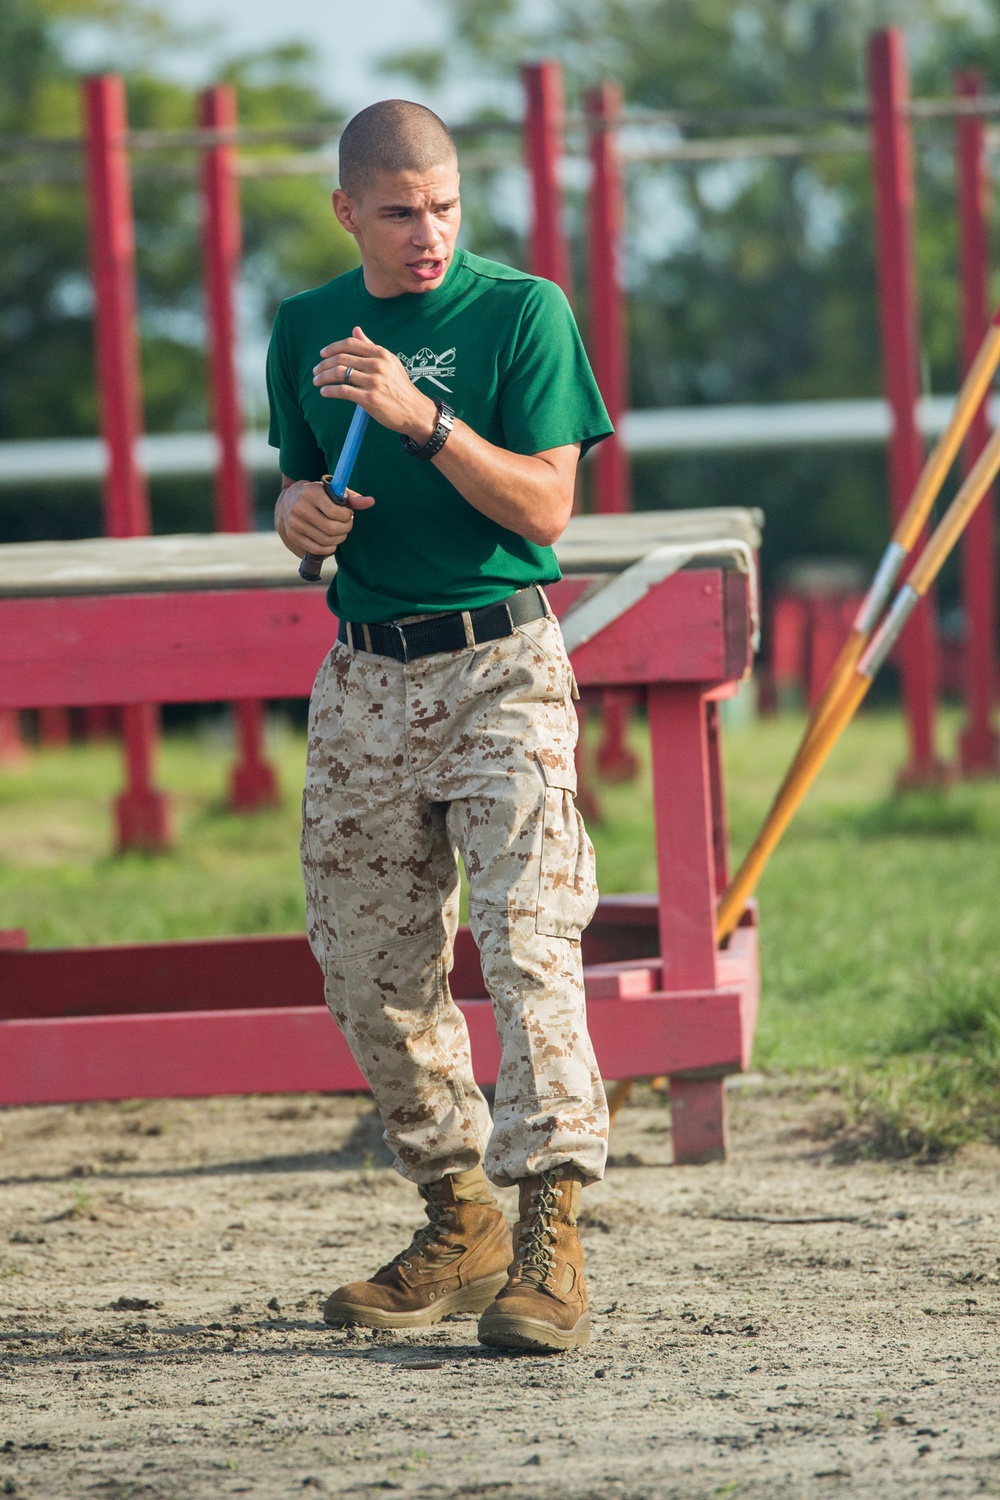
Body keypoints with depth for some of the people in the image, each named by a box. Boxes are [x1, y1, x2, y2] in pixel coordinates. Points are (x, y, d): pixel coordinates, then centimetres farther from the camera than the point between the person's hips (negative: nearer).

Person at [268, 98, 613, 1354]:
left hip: (500, 669, -5)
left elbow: (544, 506, -10)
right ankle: (459, 1227, 20)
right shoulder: (306, 330, 10)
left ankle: (549, 1237, -22)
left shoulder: (523, 312, -4)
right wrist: (296, 512, -3)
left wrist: (421, 417, -22)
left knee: (527, 940, -17)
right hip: (363, 679, 5)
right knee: (370, 977, 7)